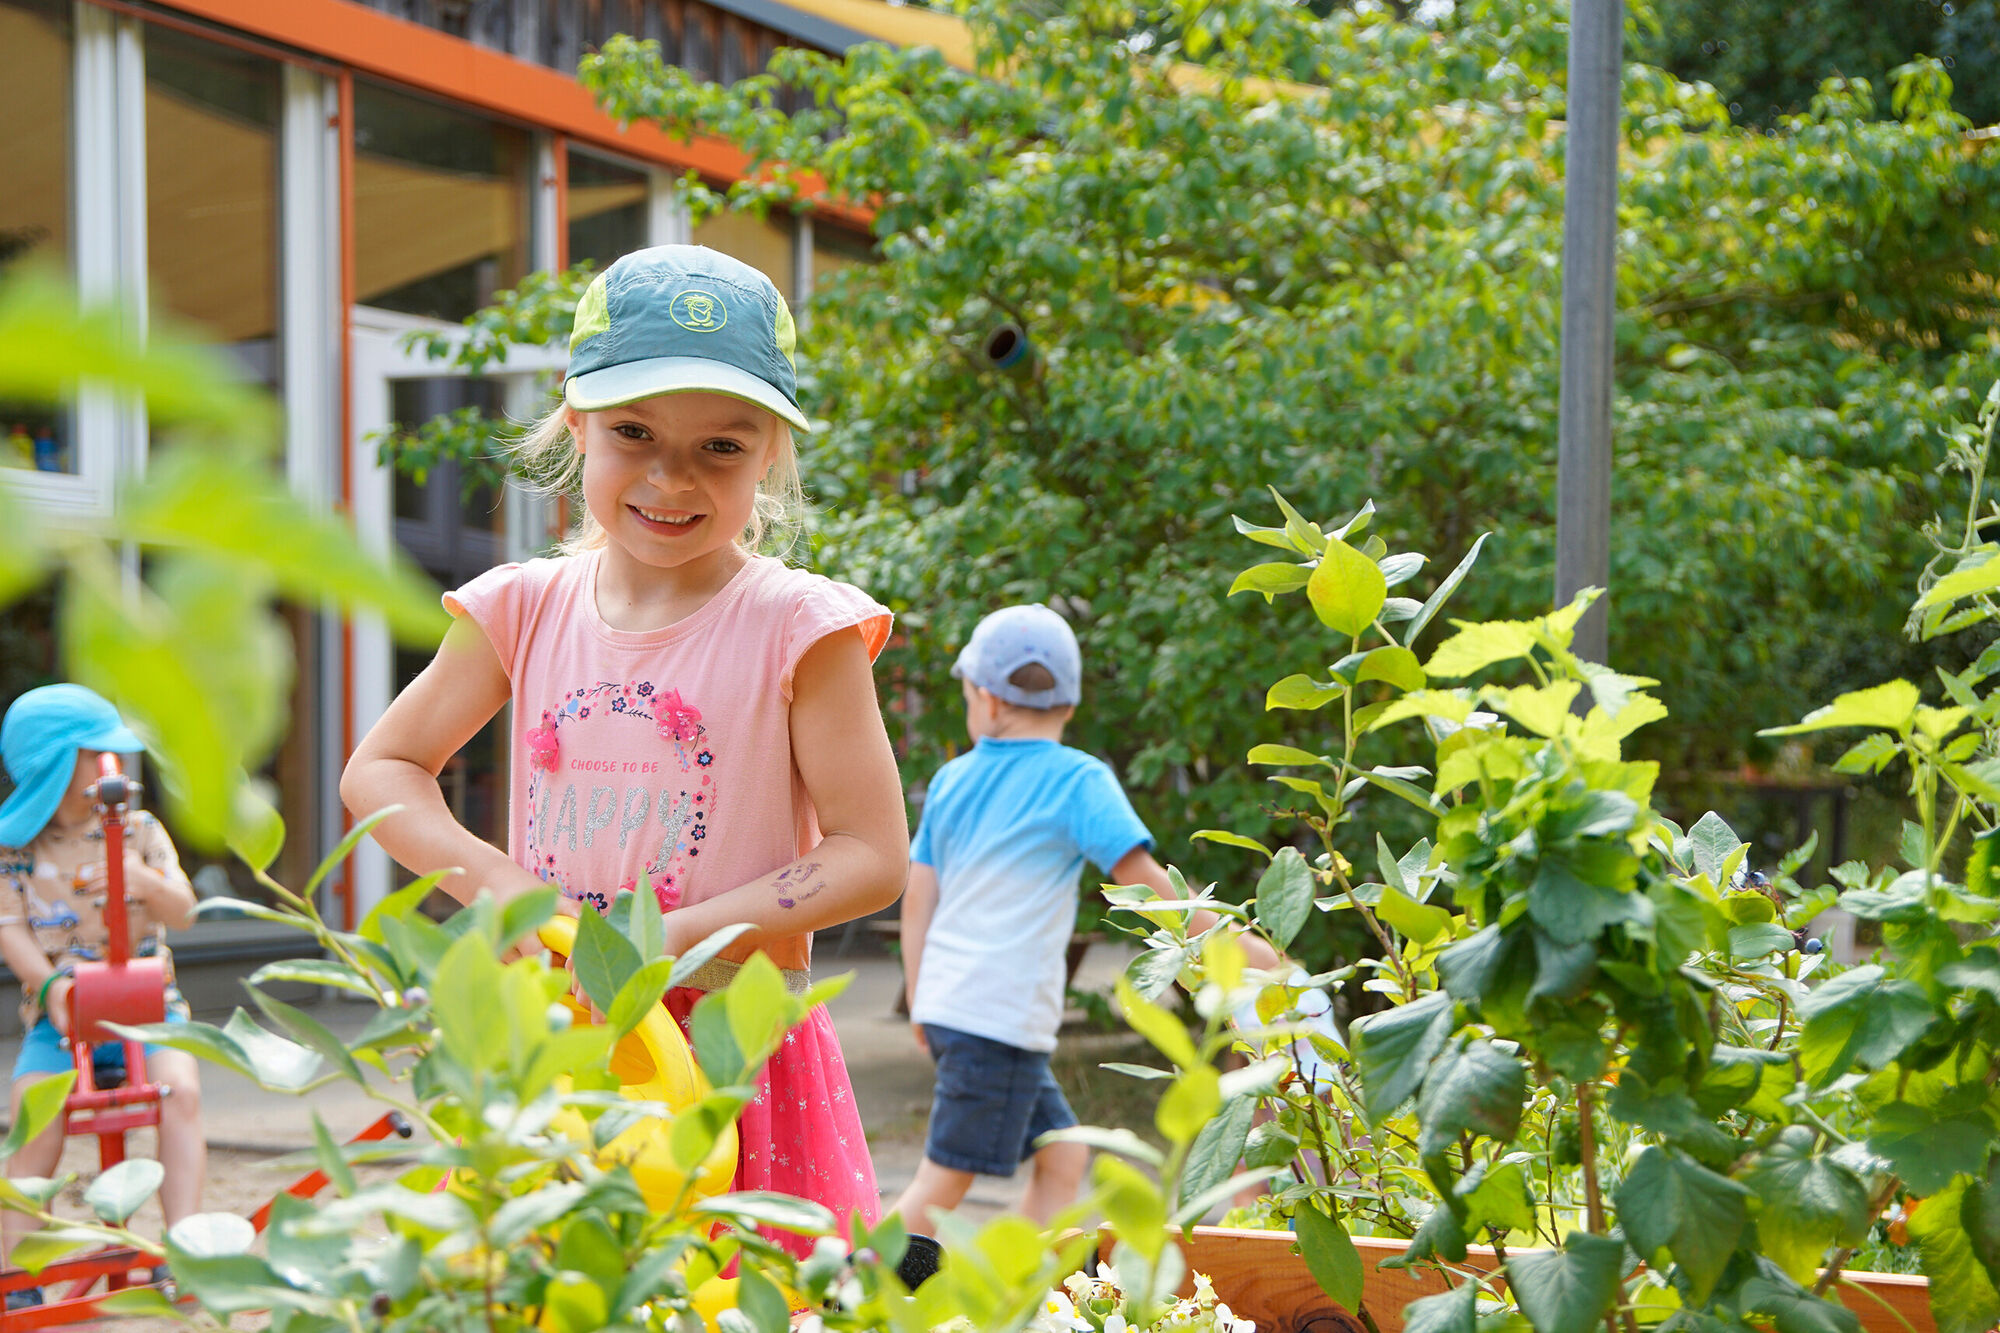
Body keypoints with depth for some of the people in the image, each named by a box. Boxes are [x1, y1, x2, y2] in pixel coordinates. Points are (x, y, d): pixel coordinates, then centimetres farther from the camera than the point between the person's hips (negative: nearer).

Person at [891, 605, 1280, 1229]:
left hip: (946, 1001, 7)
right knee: (944, 1183, -4)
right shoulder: (1078, 780, -5)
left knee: (1061, 1154, 14)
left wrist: (919, 1002, 22)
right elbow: (1142, 878, -11)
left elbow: (918, 900, 13)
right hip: (998, 1014, -7)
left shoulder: (951, 780, 11)